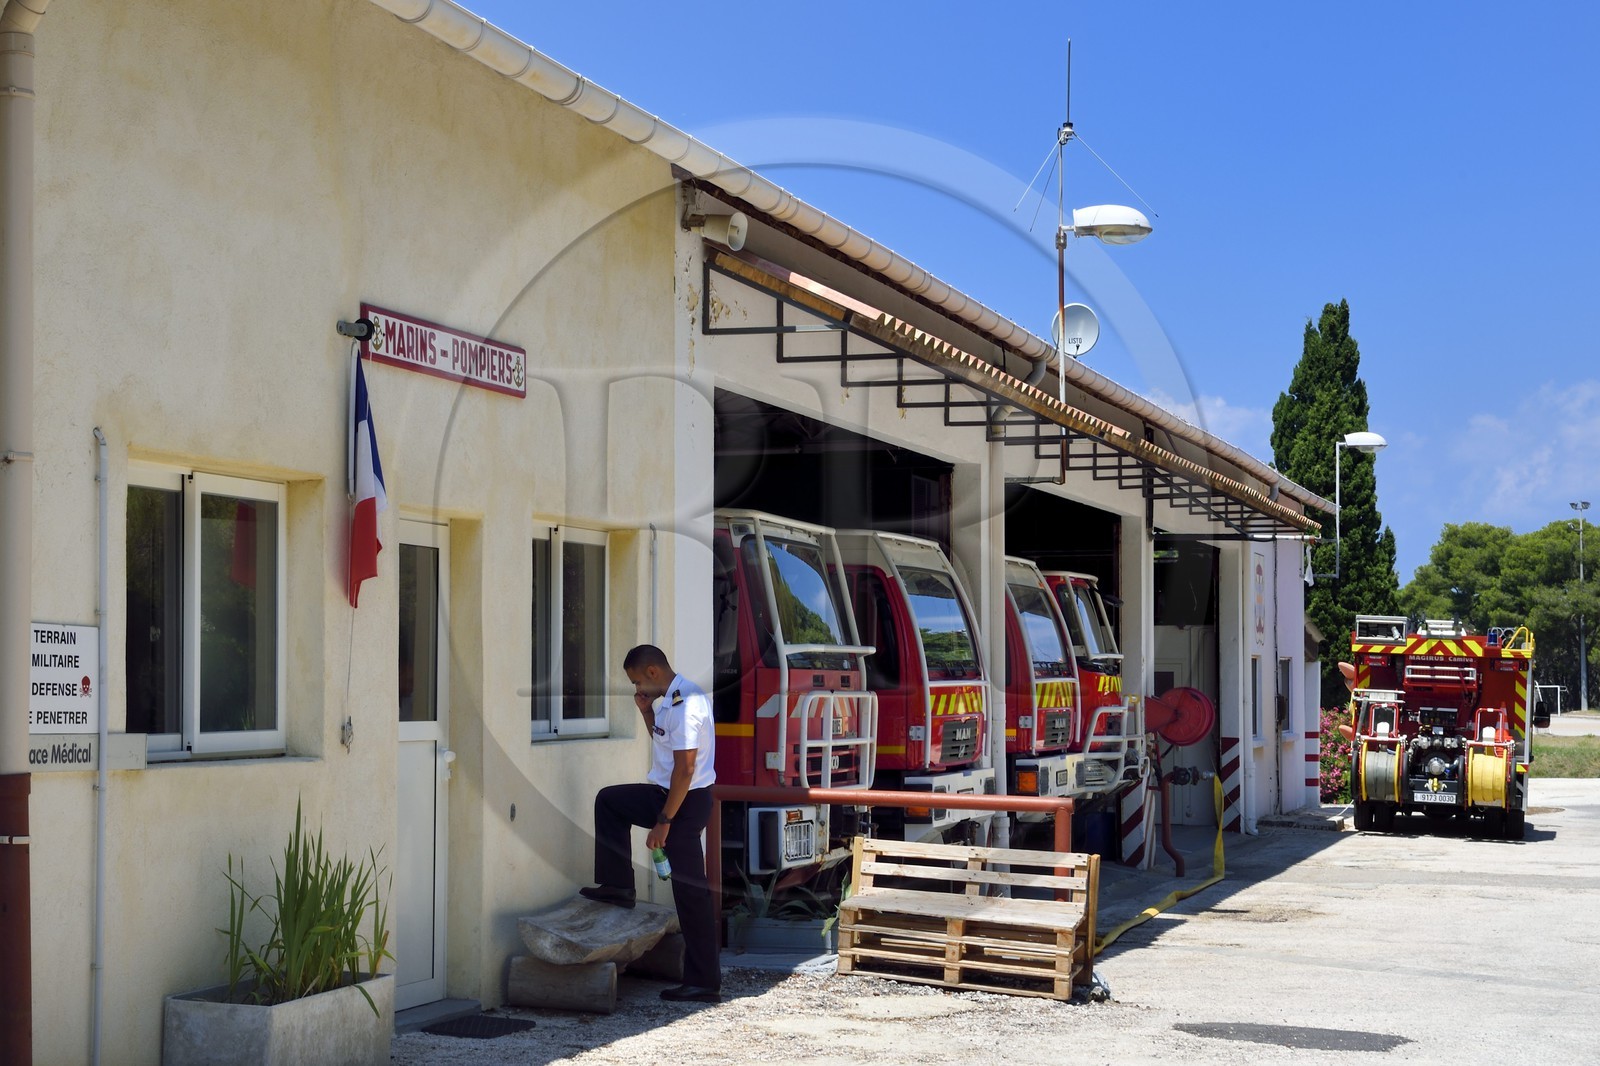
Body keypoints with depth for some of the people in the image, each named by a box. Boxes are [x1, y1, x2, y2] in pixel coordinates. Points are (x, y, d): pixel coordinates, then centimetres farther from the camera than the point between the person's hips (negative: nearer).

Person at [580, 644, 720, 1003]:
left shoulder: (684, 704, -23)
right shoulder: (671, 699, 9)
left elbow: (684, 768, -25)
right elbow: (662, 741, 25)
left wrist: (663, 822, -21)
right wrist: (647, 711, 7)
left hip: (687, 800, -10)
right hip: (668, 792, 10)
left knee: (690, 892, -5)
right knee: (608, 801, 21)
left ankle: (705, 983, 0)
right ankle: (618, 886, 22)